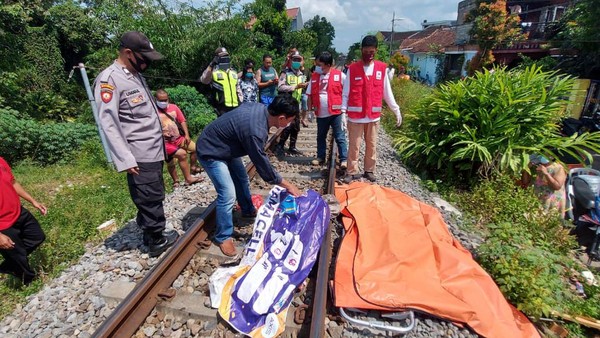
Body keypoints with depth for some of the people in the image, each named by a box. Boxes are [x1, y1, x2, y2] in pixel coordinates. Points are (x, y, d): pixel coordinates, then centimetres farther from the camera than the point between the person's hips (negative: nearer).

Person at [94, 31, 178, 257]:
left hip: (154, 151, 9)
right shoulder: (109, 79, -12)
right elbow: (109, 123, -17)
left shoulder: (136, 75, 15)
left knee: (152, 198, 18)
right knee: (150, 200, 1)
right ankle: (157, 241, 17)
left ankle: (152, 235, 33)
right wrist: (126, 160, -20)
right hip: (140, 157, -9)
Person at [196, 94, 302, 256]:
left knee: (242, 179, 20)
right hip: (211, 152, -9)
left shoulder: (260, 107, -11)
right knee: (228, 195, -12)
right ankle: (222, 237, 8)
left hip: (226, 147, 10)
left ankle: (248, 211, 43)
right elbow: (263, 165, -26)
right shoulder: (255, 131, -36)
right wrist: (288, 185, -15)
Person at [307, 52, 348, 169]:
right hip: (321, 113, 5)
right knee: (320, 137, 15)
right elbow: (310, 95, 10)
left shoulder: (340, 75, -7)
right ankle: (320, 157, 29)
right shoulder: (314, 76, 5)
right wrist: (310, 109, 7)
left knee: (340, 137, 1)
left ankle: (344, 159, 9)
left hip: (336, 112, -4)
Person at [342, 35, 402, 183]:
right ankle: (352, 172, 16)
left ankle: (369, 171, 25)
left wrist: (397, 110, 7)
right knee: (354, 145, 4)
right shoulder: (352, 69, -2)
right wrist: (343, 112, -9)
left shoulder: (382, 68, 4)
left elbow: (387, 92, 8)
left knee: (372, 145, 11)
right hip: (355, 115, -2)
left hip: (374, 116, 3)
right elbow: (346, 93, -2)